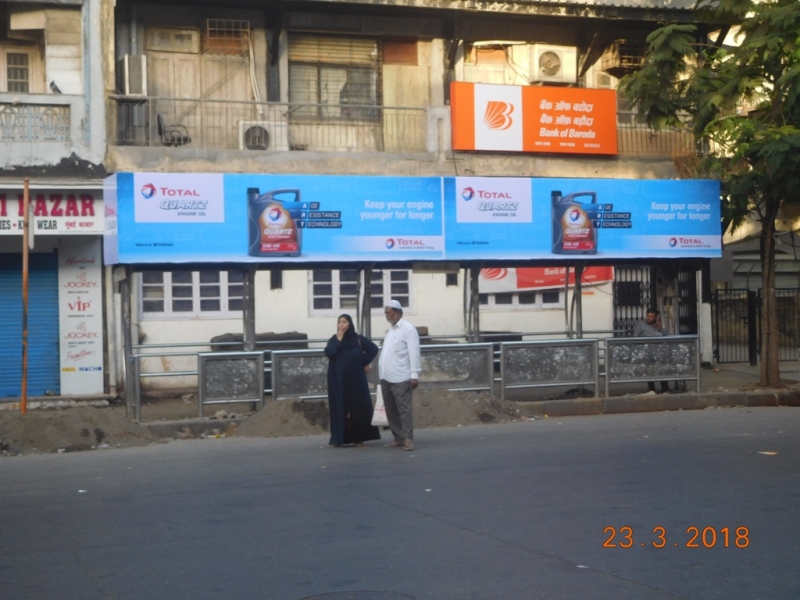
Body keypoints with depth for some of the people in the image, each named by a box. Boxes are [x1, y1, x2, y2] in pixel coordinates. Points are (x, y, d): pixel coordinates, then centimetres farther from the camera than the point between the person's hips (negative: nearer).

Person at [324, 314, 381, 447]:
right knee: (340, 408, -3)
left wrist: (363, 363, -1)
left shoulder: (358, 339, 4)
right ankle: (340, 438, -3)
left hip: (356, 378, 0)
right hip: (338, 380, 0)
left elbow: (373, 349, 5)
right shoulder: (334, 340, 4)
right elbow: (328, 352, -14)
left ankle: (358, 437, 5)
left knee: (358, 407, -2)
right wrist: (339, 339, -12)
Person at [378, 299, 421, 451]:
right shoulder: (391, 330, 20)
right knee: (391, 410, 10)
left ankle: (408, 439, -6)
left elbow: (414, 353, -11)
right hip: (386, 377, 9)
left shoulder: (408, 329, -5)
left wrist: (414, 375, -17)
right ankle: (398, 438, 16)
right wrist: (382, 372, 15)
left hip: (400, 378, -9)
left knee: (404, 409, -8)